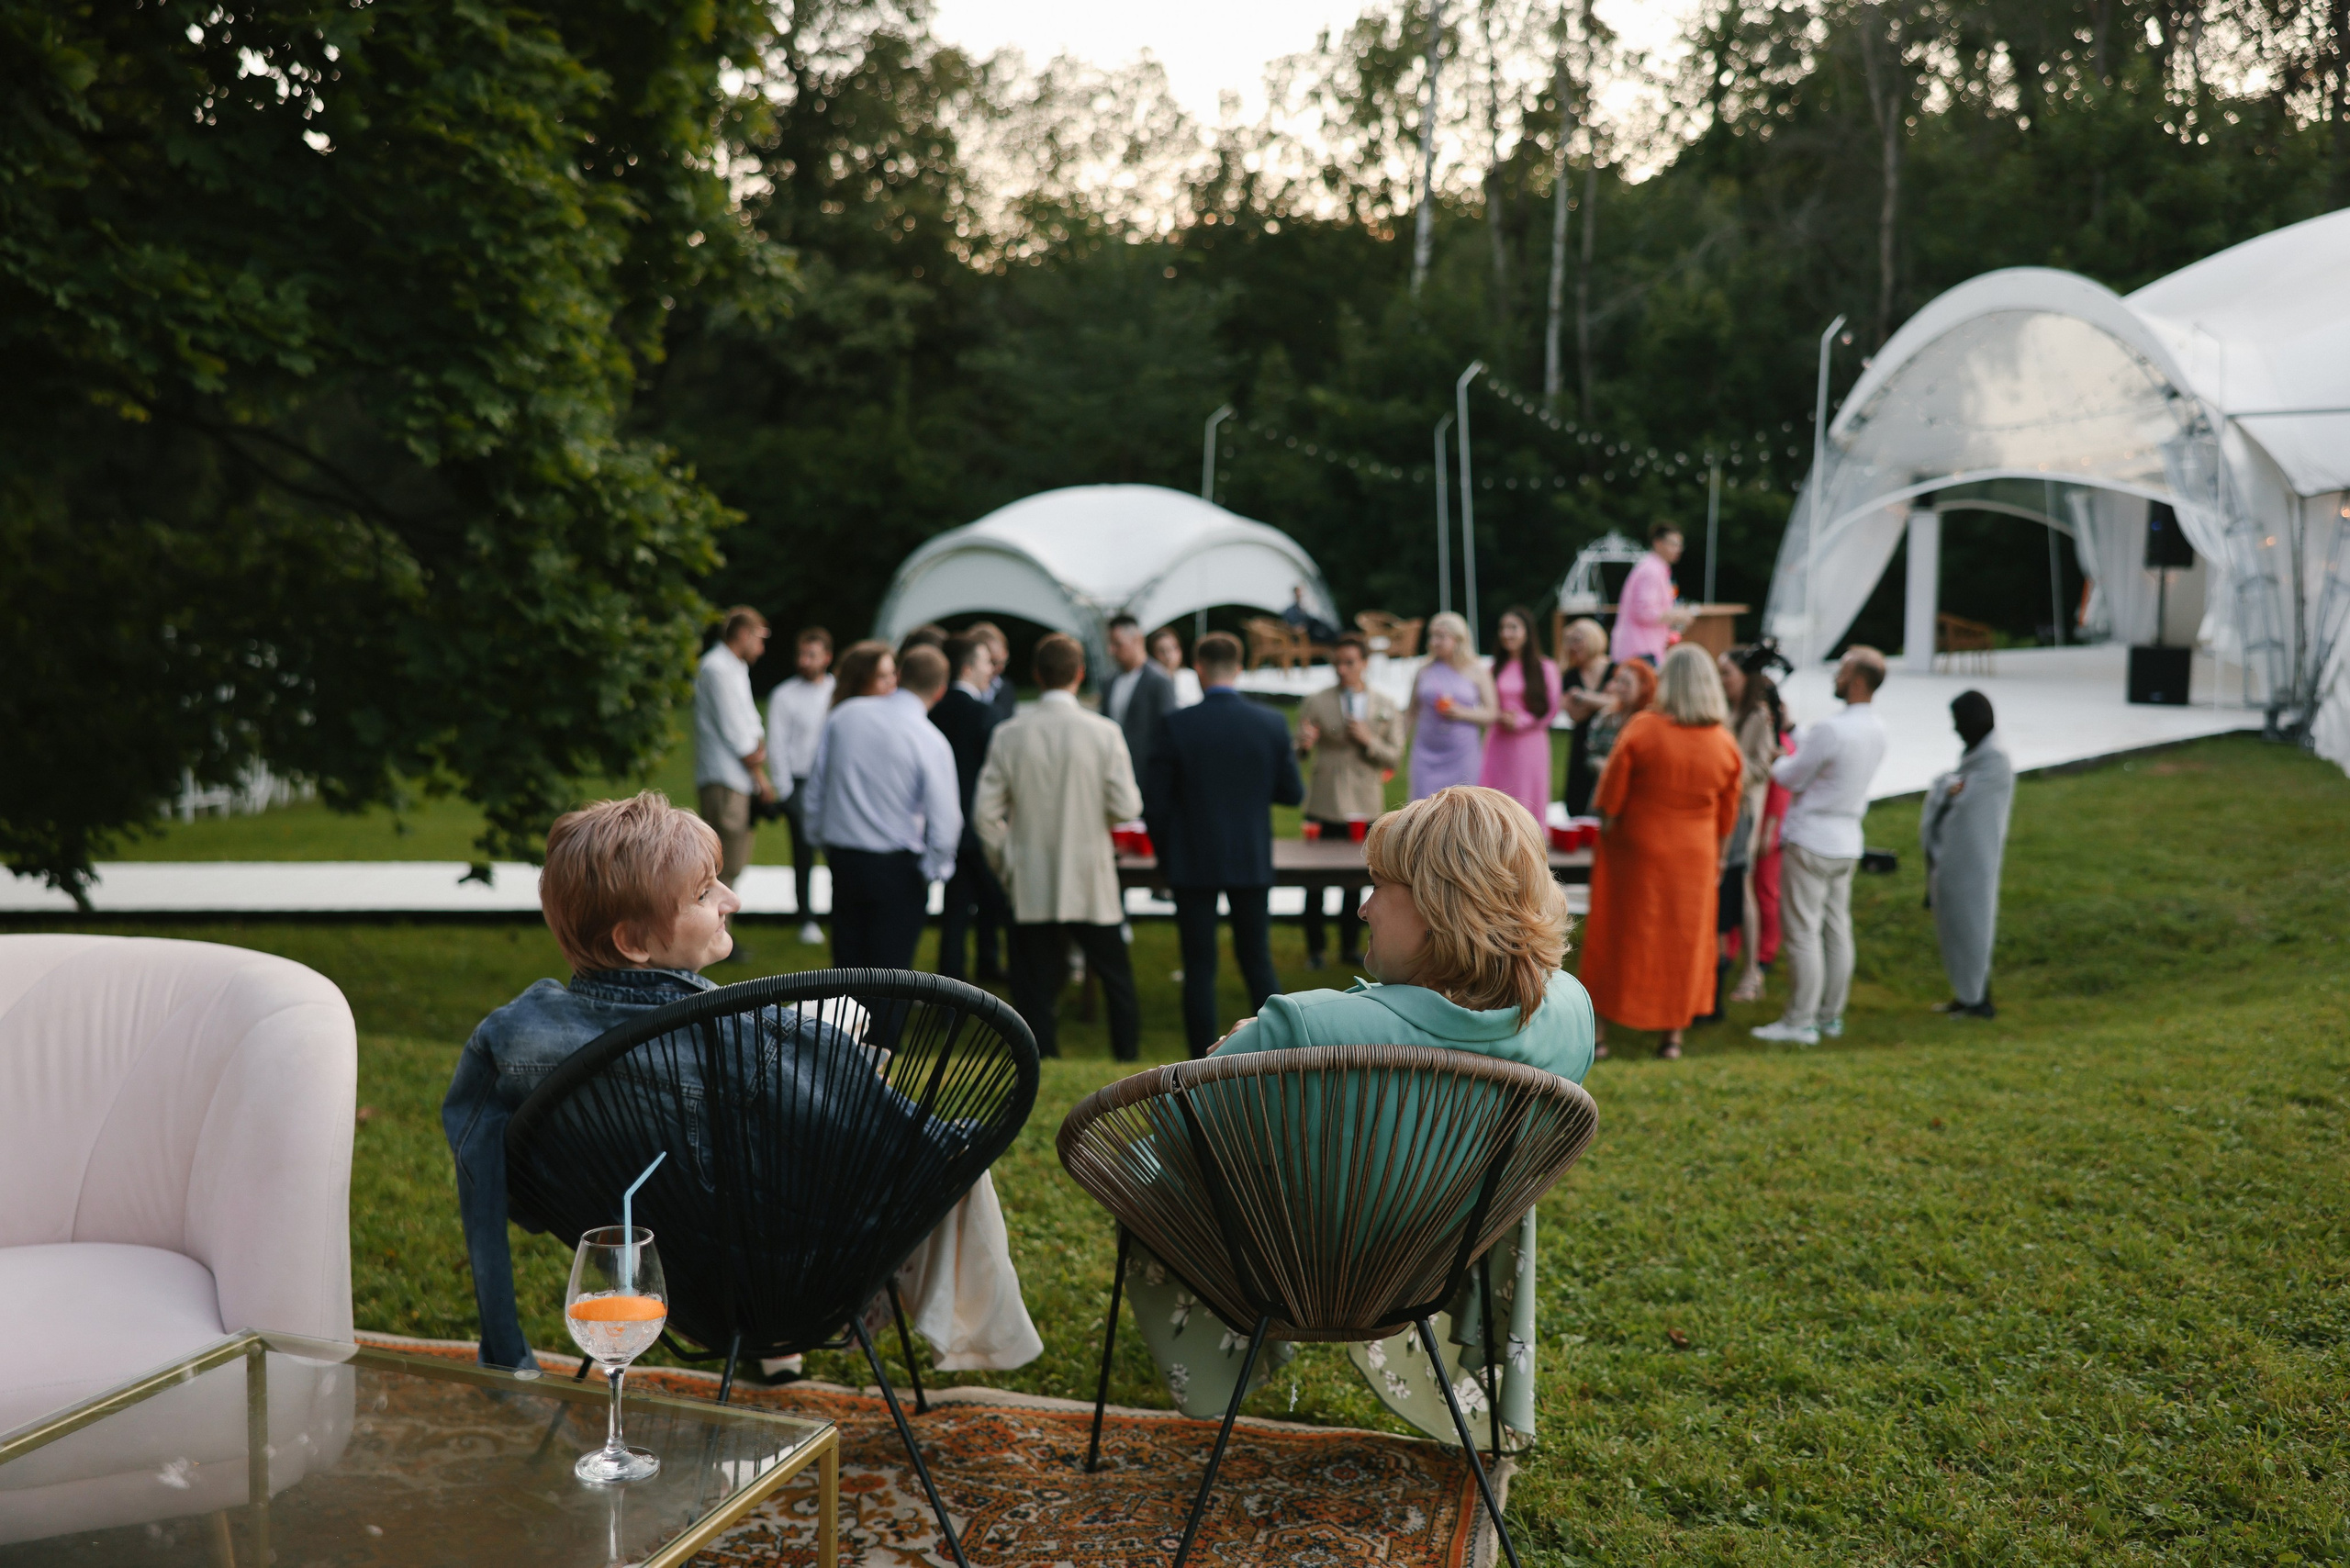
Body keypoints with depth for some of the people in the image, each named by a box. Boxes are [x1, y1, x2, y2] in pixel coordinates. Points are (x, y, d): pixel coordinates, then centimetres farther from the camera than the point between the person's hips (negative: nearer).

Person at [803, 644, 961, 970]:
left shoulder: (844, 715, -1)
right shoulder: (932, 743, -14)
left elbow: (816, 785, 7)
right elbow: (944, 822, -16)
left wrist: (821, 837, 21)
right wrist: (933, 870, 2)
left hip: (841, 859, 4)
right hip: (898, 869, -4)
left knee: (846, 966, 14)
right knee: (890, 970, 6)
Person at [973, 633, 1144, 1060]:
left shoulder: (1008, 736, -5)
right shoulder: (1103, 732, -9)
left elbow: (986, 812, -3)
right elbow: (1126, 808, -10)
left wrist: (1004, 863, 11)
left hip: (1031, 885, 1)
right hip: (1091, 884, -1)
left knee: (1036, 988, 7)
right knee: (1116, 980, 15)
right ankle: (1129, 1064, 22)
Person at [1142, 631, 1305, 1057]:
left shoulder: (1176, 725, -10)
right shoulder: (1272, 723, -4)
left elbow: (1154, 801, -8)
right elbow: (1293, 793, 2)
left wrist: (1166, 855, 7)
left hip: (1193, 862, -2)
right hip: (1252, 861, 2)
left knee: (1199, 967, 5)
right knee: (1257, 961, 14)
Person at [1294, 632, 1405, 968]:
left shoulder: (1386, 707, 5)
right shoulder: (1317, 703, -1)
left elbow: (1394, 758, 3)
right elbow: (1298, 751, -3)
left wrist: (1369, 741, -15)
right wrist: (1304, 744, -26)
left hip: (1365, 808, 2)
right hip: (1324, 806, -2)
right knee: (1316, 883, 4)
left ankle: (1350, 946, 24)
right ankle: (1315, 949, 16)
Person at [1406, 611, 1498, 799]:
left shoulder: (1476, 672, 2)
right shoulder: (1424, 672, 6)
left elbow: (1492, 714, -1)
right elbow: (1413, 714, 11)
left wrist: (1462, 713, -15)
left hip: (1462, 754, -1)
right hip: (1426, 754, 1)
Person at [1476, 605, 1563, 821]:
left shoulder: (1545, 668, 0)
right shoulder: (1496, 669, 11)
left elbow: (1551, 709, 0)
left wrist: (1519, 722, -9)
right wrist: (1500, 717, -9)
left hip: (1530, 744, -3)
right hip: (1500, 745, 3)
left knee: (1528, 803, 0)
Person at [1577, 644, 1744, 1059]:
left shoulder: (1641, 730, -16)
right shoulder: (1725, 745, -4)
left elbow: (1610, 798, -13)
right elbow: (1727, 817, 5)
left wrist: (1603, 840, 1)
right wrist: (1718, 860, 16)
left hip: (1635, 854, -2)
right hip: (1695, 859, 2)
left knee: (1617, 937, 9)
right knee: (1684, 942, 13)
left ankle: (1599, 1031, 13)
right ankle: (1673, 1033, 17)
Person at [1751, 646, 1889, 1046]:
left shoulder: (1831, 729, -21)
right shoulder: (1877, 731, 6)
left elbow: (1791, 777, -12)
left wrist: (1777, 762, 10)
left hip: (1811, 843, -8)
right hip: (1847, 843, 8)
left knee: (1803, 931, -3)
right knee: (1838, 930, 12)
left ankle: (1800, 1021, 1)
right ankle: (1831, 1016, 19)